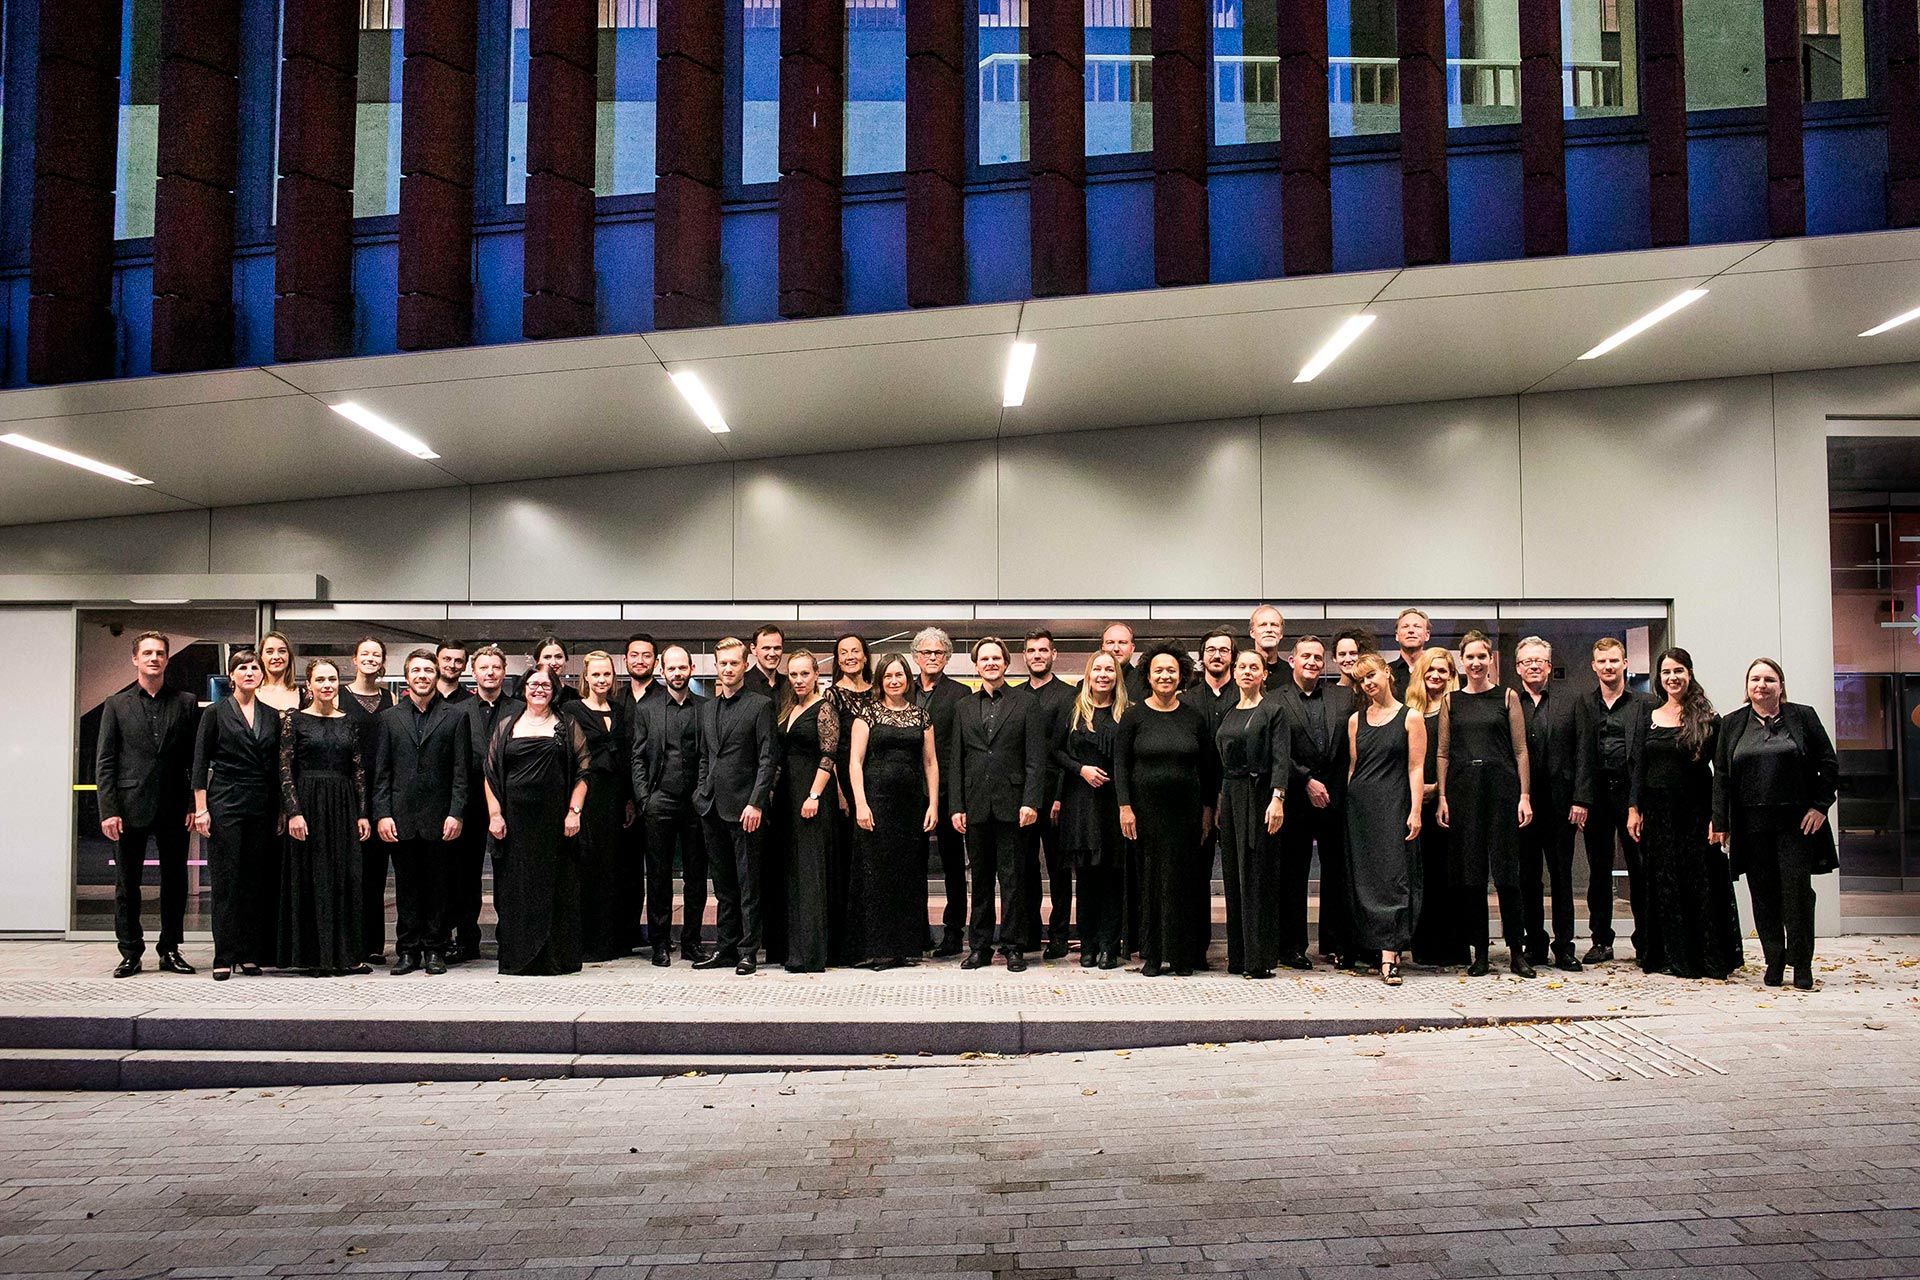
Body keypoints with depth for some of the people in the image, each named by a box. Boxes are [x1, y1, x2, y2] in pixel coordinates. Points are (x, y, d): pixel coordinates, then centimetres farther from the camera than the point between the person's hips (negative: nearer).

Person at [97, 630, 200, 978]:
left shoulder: (186, 703, 6)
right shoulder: (117, 705, 5)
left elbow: (195, 759, 5)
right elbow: (104, 762, 2)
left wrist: (194, 804, -4)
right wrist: (108, 811, -6)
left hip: (174, 808, 1)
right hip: (130, 808, 0)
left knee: (175, 882, 6)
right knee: (127, 884, 5)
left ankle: (170, 950, 16)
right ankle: (130, 952, 14)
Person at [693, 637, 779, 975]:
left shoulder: (760, 706, -4)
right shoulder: (706, 709, 15)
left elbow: (768, 759, -9)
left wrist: (755, 802, -15)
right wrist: (701, 793, 9)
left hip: (743, 806, -6)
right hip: (711, 807, 6)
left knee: (748, 883, -1)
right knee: (723, 884, 13)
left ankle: (748, 951, 5)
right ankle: (726, 947, 21)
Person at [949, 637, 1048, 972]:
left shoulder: (1026, 703, 3)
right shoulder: (964, 707, 13)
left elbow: (1036, 758, -3)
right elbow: (956, 761, 11)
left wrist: (1031, 802, -12)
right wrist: (956, 806, 3)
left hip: (1013, 805, -3)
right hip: (976, 807, 3)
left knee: (1012, 879, 1)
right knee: (980, 879, 9)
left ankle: (1013, 946, 9)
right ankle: (979, 947, 16)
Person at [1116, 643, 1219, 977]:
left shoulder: (1194, 718, 7)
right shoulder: (1134, 717, 1)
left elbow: (1208, 767, 10)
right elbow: (1120, 764, -2)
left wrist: (1207, 808, 5)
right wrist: (1125, 807, -9)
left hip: (1185, 808, 1)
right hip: (1145, 808, -1)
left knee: (1180, 879, 1)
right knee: (1149, 878, 1)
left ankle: (1180, 955, 10)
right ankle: (1152, 955, 9)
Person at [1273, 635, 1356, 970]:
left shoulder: (1344, 697, 10)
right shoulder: (1276, 701, -1)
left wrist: (1343, 788, -4)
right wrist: (1307, 782, -12)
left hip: (1336, 799, 3)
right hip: (1296, 800, -3)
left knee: (1337, 875, 8)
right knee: (1293, 876, 4)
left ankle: (1335, 945, 19)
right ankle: (1292, 947, 13)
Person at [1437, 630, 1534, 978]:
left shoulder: (1507, 697, 5)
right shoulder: (1451, 701, 10)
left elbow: (1520, 751, 3)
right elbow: (1443, 752, 9)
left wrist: (1525, 796, -4)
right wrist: (1442, 798, 1)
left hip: (1500, 786, -2)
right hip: (1462, 789, 2)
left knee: (1506, 870, -3)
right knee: (1469, 871, 3)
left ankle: (1517, 951, 6)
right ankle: (1479, 951, 11)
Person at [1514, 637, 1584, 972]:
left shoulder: (1570, 702, 7)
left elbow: (1580, 753, 4)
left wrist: (1580, 799, -4)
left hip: (1560, 802, 1)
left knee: (1562, 877, 6)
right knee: (1528, 877, 6)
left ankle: (1564, 947, 12)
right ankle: (1535, 944, 15)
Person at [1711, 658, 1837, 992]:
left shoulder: (1803, 716, 4)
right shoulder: (1732, 724, 9)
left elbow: (1829, 764, 4)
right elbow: (1721, 776, 7)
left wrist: (1820, 806, -5)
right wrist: (1720, 822, 2)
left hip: (1796, 822, -2)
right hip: (1751, 824, 2)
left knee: (1797, 889, -5)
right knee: (1763, 893, 3)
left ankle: (1801, 964, 6)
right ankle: (1774, 961, 13)